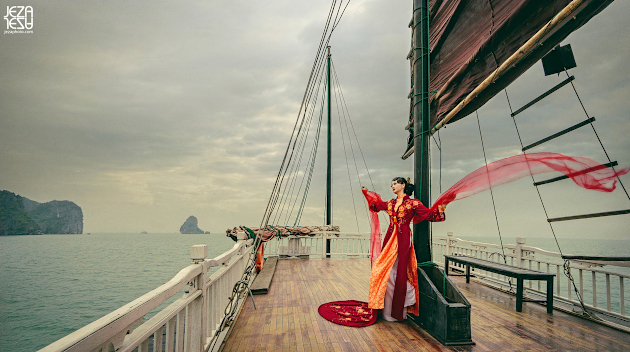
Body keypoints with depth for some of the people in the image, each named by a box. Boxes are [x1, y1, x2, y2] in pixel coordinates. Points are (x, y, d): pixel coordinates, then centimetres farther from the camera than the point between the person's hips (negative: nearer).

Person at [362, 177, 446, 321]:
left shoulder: (412, 203, -1)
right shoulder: (391, 203, 14)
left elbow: (429, 214, -5)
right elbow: (376, 205, 31)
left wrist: (439, 210, -23)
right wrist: (366, 193, 38)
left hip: (403, 239, -5)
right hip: (390, 238, 5)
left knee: (399, 273, -3)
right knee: (387, 271, 4)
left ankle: (398, 311, 9)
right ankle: (387, 310, 15)